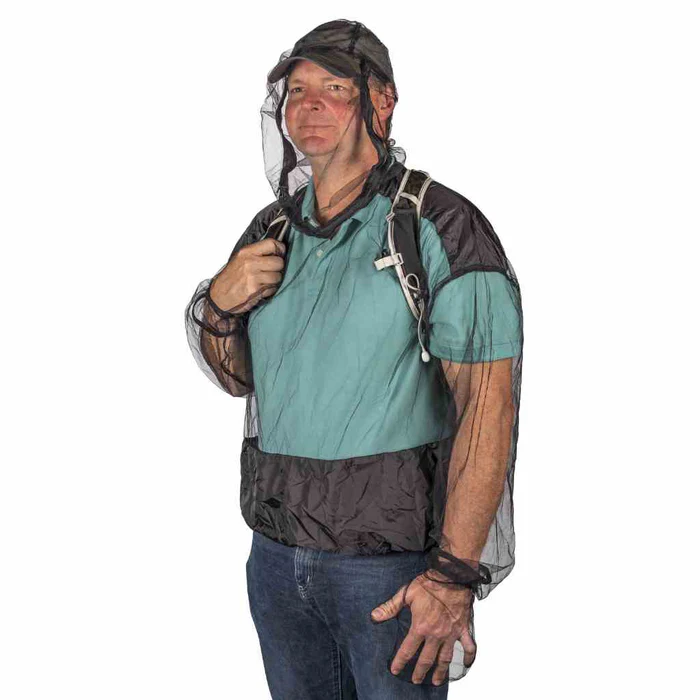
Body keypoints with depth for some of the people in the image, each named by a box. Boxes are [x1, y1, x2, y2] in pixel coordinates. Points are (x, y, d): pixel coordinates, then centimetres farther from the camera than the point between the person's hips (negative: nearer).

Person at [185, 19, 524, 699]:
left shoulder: (440, 227, -11)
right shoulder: (271, 229, 8)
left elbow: (487, 405, -17)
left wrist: (454, 574, -23)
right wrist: (217, 306, -4)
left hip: (391, 559, -5)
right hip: (275, 552, 6)